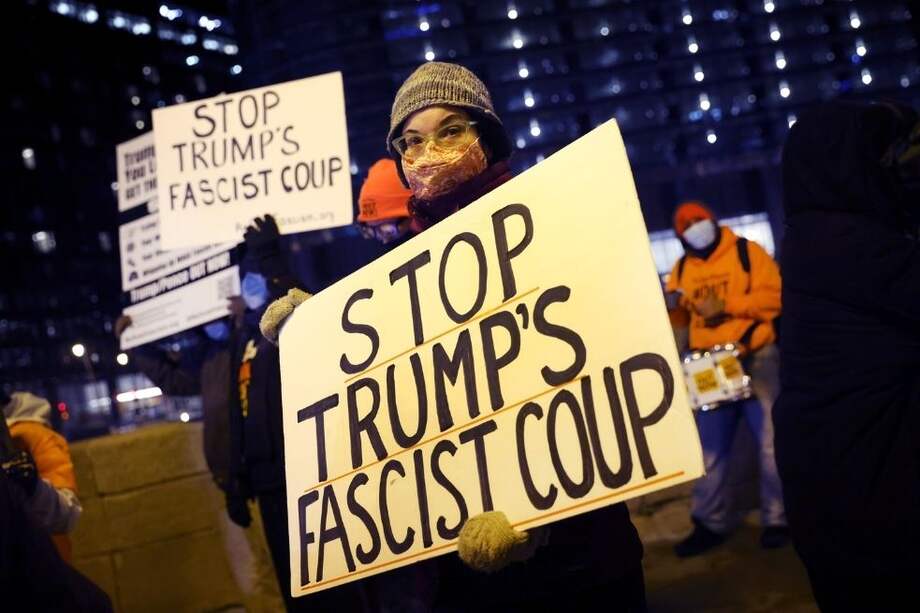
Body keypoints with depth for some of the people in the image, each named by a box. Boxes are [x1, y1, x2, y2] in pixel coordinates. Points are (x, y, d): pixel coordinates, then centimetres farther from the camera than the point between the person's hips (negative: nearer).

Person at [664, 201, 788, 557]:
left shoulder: (747, 252, -2)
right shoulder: (681, 268, 11)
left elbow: (774, 296, -11)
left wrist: (727, 305, -20)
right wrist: (672, 306, -12)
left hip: (755, 359, -3)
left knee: (770, 442, 2)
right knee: (708, 449, 6)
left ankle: (777, 520, 16)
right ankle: (711, 523, 16)